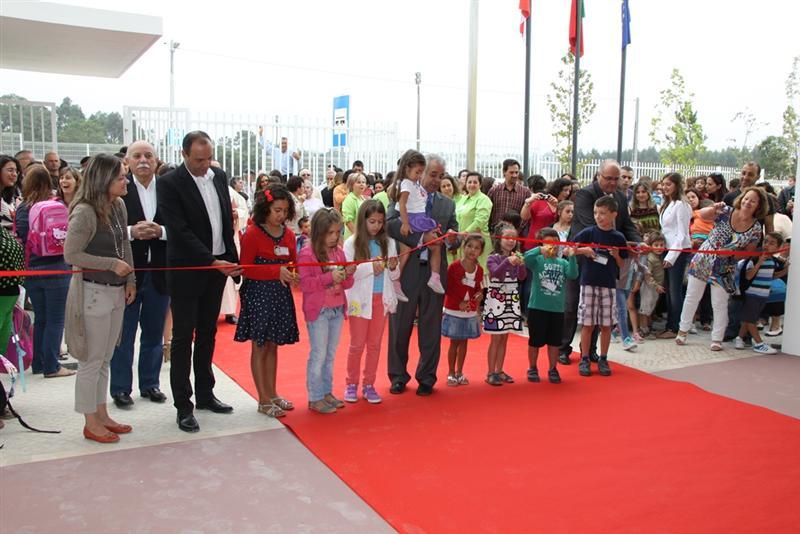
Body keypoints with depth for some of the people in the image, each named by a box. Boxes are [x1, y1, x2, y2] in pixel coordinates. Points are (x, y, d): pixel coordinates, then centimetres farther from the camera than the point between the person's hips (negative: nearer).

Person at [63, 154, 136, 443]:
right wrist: (112, 264, -17)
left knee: (105, 359, 17)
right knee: (91, 361, 4)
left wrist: (130, 280, 9)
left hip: (116, 291, 8)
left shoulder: (119, 206, 4)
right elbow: (71, 255, -16)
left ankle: (102, 415, 29)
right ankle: (90, 423, 17)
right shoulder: (84, 212, -18)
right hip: (93, 292, -8)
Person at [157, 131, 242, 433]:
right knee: (183, 338, 2)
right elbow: (180, 231, -19)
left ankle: (205, 394, 28)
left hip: (218, 267, 6)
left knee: (207, 335, 15)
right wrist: (212, 262, -24)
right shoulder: (169, 183, -12)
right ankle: (183, 406, 10)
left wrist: (232, 260, 8)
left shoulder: (218, 177, 7)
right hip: (187, 270, -6)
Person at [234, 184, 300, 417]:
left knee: (273, 346, 14)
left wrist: (291, 273, -8)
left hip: (281, 294, 6)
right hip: (258, 294, -6)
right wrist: (277, 271, -22)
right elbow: (246, 268, -13)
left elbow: (293, 263, 15)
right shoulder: (253, 234, -11)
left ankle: (273, 394, 25)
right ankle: (263, 400, 10)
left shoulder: (288, 234, 7)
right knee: (259, 347, 3)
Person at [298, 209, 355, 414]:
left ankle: (326, 392, 25)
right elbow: (305, 284, -17)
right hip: (318, 311, -6)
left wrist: (348, 274, -9)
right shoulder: (307, 254, -11)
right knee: (318, 355, -1)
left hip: (337, 310, 6)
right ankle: (315, 398, 9)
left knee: (330, 354, 14)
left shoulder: (339, 252, 9)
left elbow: (346, 285, 13)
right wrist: (330, 277, -25)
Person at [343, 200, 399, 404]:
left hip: (381, 299, 3)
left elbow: (394, 276, 7)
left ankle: (369, 385, 23)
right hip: (360, 300, -3)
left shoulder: (388, 243, 2)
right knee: (357, 344, 8)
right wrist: (371, 267, -24)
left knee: (375, 344, 11)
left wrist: (393, 268, -14)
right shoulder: (352, 243, -7)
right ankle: (351, 384, 23)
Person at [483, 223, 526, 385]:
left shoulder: (516, 257, 8)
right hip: (496, 300, -5)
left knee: (504, 339, 10)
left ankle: (499, 371, 19)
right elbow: (495, 272, -23)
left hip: (511, 301, 5)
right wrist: (508, 261, -36)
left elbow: (522, 277, -3)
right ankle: (491, 373, 5)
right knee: (495, 339, -2)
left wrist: (521, 264, -22)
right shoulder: (493, 258, -6)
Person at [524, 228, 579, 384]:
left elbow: (573, 275, -11)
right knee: (535, 341, 9)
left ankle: (552, 369, 27)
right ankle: (532, 369, 25)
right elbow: (525, 258, -23)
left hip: (557, 309, 3)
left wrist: (571, 257, -19)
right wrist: (540, 250, -34)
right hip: (537, 307, -3)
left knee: (554, 341, 12)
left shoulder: (563, 263, 4)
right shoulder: (537, 260, -4)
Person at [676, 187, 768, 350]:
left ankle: (717, 339, 17)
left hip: (724, 269, 0)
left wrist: (731, 253, -17)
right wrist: (714, 208, -40)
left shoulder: (756, 228, -7)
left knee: (720, 304, 2)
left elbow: (749, 251, 0)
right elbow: (702, 214, -19)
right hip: (703, 260, 0)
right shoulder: (727, 212, -10)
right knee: (692, 296, 9)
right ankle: (683, 330, 24)